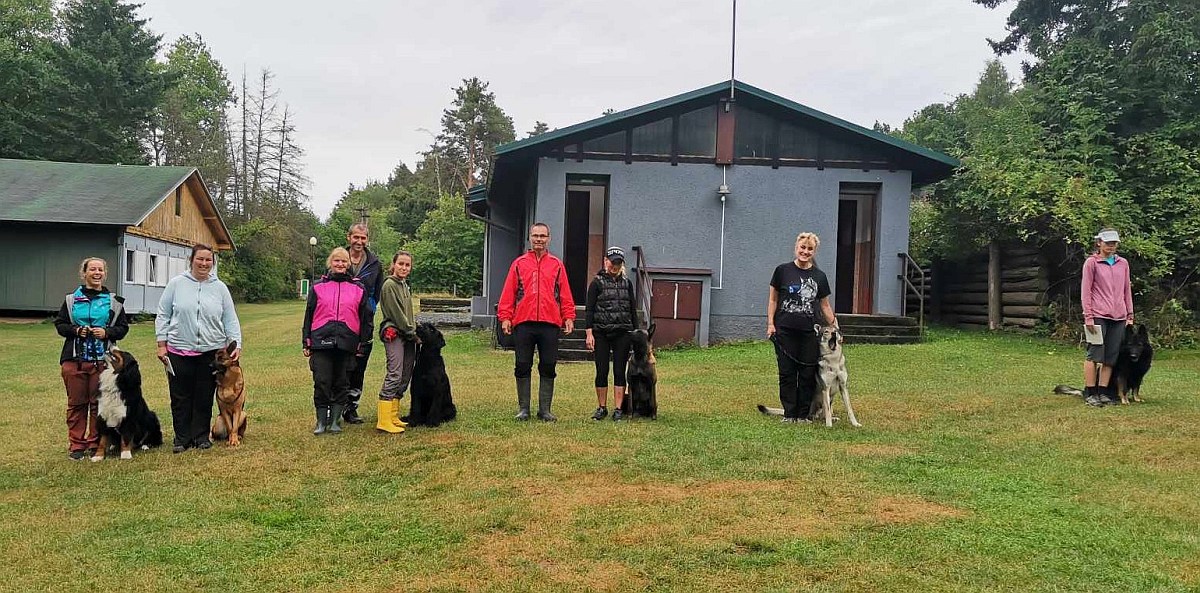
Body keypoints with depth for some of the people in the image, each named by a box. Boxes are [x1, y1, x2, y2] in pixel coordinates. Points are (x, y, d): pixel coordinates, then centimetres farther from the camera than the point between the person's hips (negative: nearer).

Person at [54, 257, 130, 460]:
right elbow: (59, 324, 10)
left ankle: (95, 444, 12)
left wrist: (107, 332, -10)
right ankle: (76, 445, 11)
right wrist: (76, 330, -9)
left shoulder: (114, 301, 7)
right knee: (76, 403, 4)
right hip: (74, 359, 0)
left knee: (99, 403, 2)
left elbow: (123, 327, 8)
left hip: (102, 360, 0)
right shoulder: (71, 299, 8)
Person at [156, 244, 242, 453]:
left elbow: (230, 320, 8)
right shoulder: (177, 284, 2)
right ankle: (182, 438, 15)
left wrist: (237, 345, -1)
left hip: (211, 351, 1)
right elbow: (163, 316, 5)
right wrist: (161, 344, 0)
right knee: (180, 398, 4)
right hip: (179, 351, -1)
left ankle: (201, 436, 19)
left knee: (205, 398, 7)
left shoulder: (220, 288, 6)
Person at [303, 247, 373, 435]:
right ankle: (321, 422, 6)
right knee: (321, 382, -4)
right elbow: (309, 315, 11)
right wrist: (306, 343, 6)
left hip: (346, 342, 1)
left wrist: (362, 343, 8)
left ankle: (335, 420, 16)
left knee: (341, 383, 6)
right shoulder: (318, 287, 10)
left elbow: (365, 318, 12)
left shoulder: (358, 289, 10)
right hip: (321, 342, -1)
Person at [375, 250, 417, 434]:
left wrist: (414, 331, 10)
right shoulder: (389, 284, -8)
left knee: (405, 377, 7)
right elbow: (397, 314, -13)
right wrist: (413, 334, -10)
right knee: (394, 375, -15)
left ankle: (394, 417, 12)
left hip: (406, 336, 9)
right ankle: (384, 421, -15)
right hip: (393, 334, -9)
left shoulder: (404, 285, 19)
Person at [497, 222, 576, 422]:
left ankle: (545, 409, 13)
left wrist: (568, 317, 0)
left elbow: (565, 294, 9)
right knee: (523, 367, 4)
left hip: (550, 324, 0)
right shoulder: (519, 263, 8)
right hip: (523, 323, 0)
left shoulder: (557, 265, 10)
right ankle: (523, 408, 14)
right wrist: (505, 317, -3)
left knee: (548, 367, 4)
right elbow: (508, 293, 5)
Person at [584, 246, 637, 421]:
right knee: (602, 371, 2)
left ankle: (618, 409, 6)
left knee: (619, 372, 2)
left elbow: (633, 309, 15)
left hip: (623, 333, 2)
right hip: (601, 333, -2)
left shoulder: (627, 283, 11)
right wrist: (589, 333, -9)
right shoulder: (597, 282, 1)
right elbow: (589, 309, -1)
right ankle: (601, 408, 13)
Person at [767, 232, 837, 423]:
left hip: (810, 332, 2)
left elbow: (825, 305, 15)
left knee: (808, 374, 3)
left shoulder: (819, 276, 8)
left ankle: (803, 414, 13)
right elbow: (773, 299, 6)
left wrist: (834, 325, 8)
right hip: (785, 331, -2)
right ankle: (789, 414, 12)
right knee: (787, 373, 2)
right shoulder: (782, 270, 2)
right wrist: (770, 323, -1)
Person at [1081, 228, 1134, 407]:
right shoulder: (1091, 262, 1)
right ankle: (1089, 394, 0)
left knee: (1111, 357, 4)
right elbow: (1085, 291, -2)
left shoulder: (1123, 263, 14)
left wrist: (1130, 315, 13)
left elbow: (1127, 290, 18)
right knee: (1095, 354, -4)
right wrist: (1088, 316, -8)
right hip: (1098, 315, -5)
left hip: (1118, 317, 5)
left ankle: (1103, 392, 10)